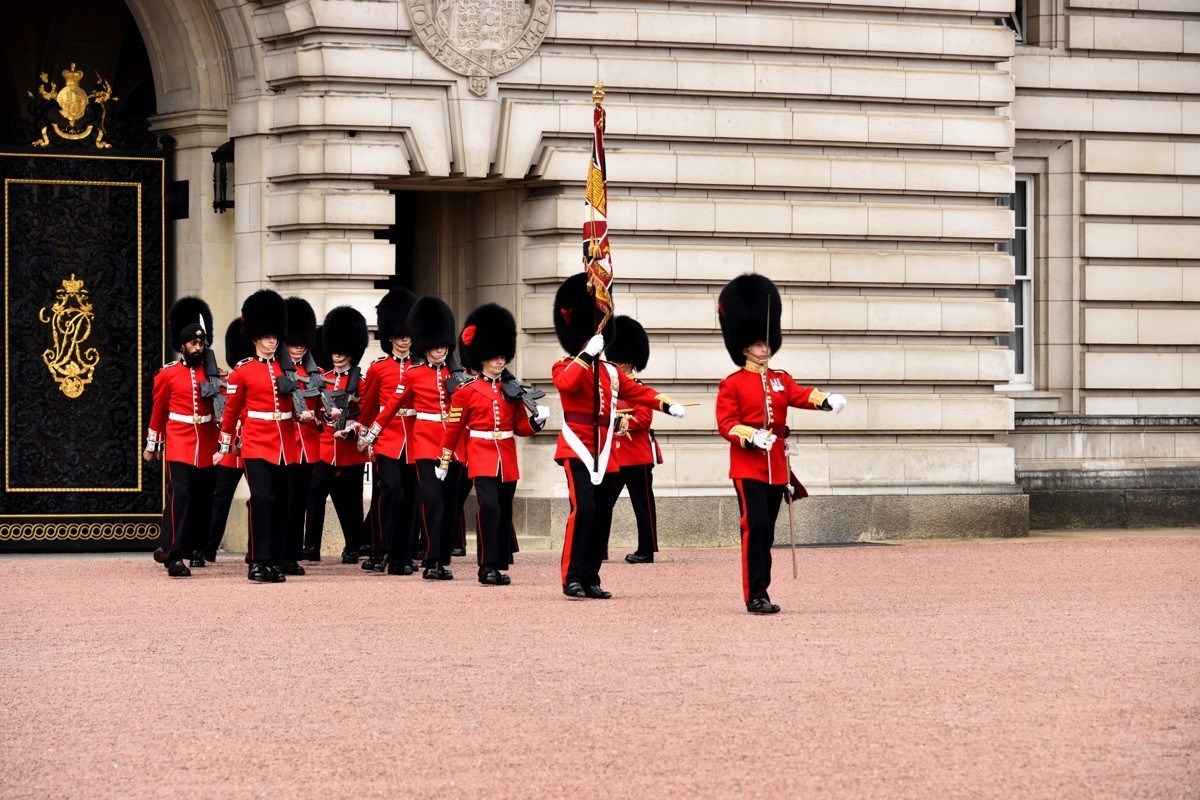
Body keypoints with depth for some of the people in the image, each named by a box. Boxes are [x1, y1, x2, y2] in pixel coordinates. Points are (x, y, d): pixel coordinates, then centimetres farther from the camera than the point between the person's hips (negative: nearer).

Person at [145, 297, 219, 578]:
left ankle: (195, 548, 26)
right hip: (179, 446, -4)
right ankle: (174, 556, -20)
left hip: (206, 447, 4)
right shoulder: (168, 374, 0)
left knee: (202, 501, 10)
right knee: (179, 496, -16)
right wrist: (151, 446, 12)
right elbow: (157, 410, 8)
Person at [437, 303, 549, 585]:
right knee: (489, 506, -19)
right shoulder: (466, 391, -2)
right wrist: (444, 462, 2)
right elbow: (453, 428, 2)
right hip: (481, 457, -4)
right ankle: (487, 566, -16)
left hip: (507, 460, 4)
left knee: (505, 513, 9)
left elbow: (520, 426, 12)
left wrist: (537, 420, -10)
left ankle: (501, 566, 19)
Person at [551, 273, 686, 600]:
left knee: (601, 516, 7)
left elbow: (637, 390, 8)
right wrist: (587, 356, -31)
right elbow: (567, 383, -26)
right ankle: (572, 578, -15)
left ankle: (591, 579, 13)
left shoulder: (611, 372, 14)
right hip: (578, 450, -6)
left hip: (605, 455, 7)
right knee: (583, 509, -19)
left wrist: (667, 404, -7)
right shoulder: (564, 368, -4)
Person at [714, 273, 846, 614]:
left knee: (766, 531, 8)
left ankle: (761, 591, 14)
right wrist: (750, 436, -25)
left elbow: (801, 395, -4)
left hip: (776, 464, 5)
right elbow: (725, 423, -6)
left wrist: (825, 400, -26)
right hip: (747, 464, -5)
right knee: (754, 525, -15)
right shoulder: (732, 384, 0)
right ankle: (754, 595, -15)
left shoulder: (781, 380, 14)